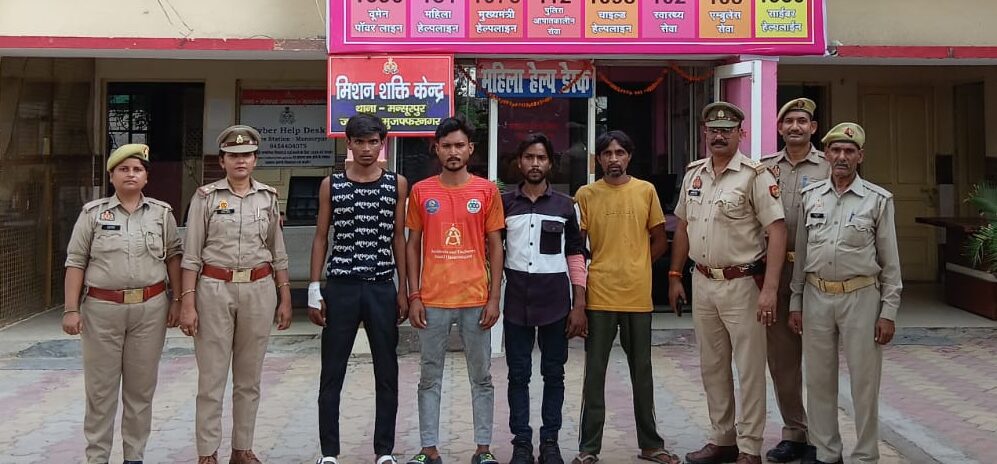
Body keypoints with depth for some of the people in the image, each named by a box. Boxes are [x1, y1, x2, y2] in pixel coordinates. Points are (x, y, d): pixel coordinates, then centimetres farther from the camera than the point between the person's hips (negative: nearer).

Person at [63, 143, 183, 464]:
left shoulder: (162, 212, 6)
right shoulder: (93, 213, 3)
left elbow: (173, 257, 10)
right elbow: (76, 262, 2)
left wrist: (177, 300, 3)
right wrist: (71, 309, -4)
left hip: (150, 308, 1)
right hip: (102, 308, -1)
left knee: (141, 387, 7)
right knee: (100, 388, 4)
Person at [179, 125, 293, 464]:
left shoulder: (268, 197, 8)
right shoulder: (206, 197, 0)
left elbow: (278, 253, 12)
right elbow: (191, 255, -2)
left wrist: (285, 298, 8)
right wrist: (187, 303, -8)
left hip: (259, 290, 3)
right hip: (214, 289, -2)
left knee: (249, 378, 9)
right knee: (211, 376, 1)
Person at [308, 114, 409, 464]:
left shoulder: (397, 184, 4)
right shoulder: (331, 185, 3)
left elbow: (398, 238, 6)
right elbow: (321, 237, 4)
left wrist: (403, 290, 2)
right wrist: (314, 290, -1)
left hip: (382, 288, 1)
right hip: (340, 287, -1)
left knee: (387, 373, 6)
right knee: (331, 374, 4)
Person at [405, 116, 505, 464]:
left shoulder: (487, 191, 2)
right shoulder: (421, 191, 4)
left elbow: (495, 247, 4)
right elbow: (412, 246, 7)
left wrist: (494, 298, -3)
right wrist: (414, 296, -1)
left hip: (475, 299, 0)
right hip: (432, 300, 1)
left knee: (481, 376, 8)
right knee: (430, 377, 7)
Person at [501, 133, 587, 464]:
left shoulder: (565, 205, 5)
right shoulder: (504, 202, 5)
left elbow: (575, 256, 5)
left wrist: (579, 304, -1)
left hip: (556, 300, 0)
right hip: (516, 300, 0)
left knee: (554, 373, 6)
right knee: (518, 374, 4)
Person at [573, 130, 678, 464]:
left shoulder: (646, 191, 4)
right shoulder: (586, 195, 1)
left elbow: (659, 242, 10)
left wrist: (635, 270, 6)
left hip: (638, 295, 1)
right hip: (599, 296, -1)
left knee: (642, 371, 12)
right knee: (595, 373, 5)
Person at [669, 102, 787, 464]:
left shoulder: (755, 175, -10)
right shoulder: (693, 174, 9)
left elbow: (777, 231, -15)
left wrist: (769, 289, -21)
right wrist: (675, 276, 14)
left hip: (742, 284, -6)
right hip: (702, 283, 6)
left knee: (749, 369, 2)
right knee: (712, 367, 14)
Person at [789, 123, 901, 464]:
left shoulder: (878, 200, -1)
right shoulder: (810, 196, 7)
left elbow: (890, 261, -1)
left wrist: (888, 312, -5)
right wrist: (795, 302, 9)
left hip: (860, 297, -3)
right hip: (816, 297, 3)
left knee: (864, 382, 3)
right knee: (819, 380, 10)